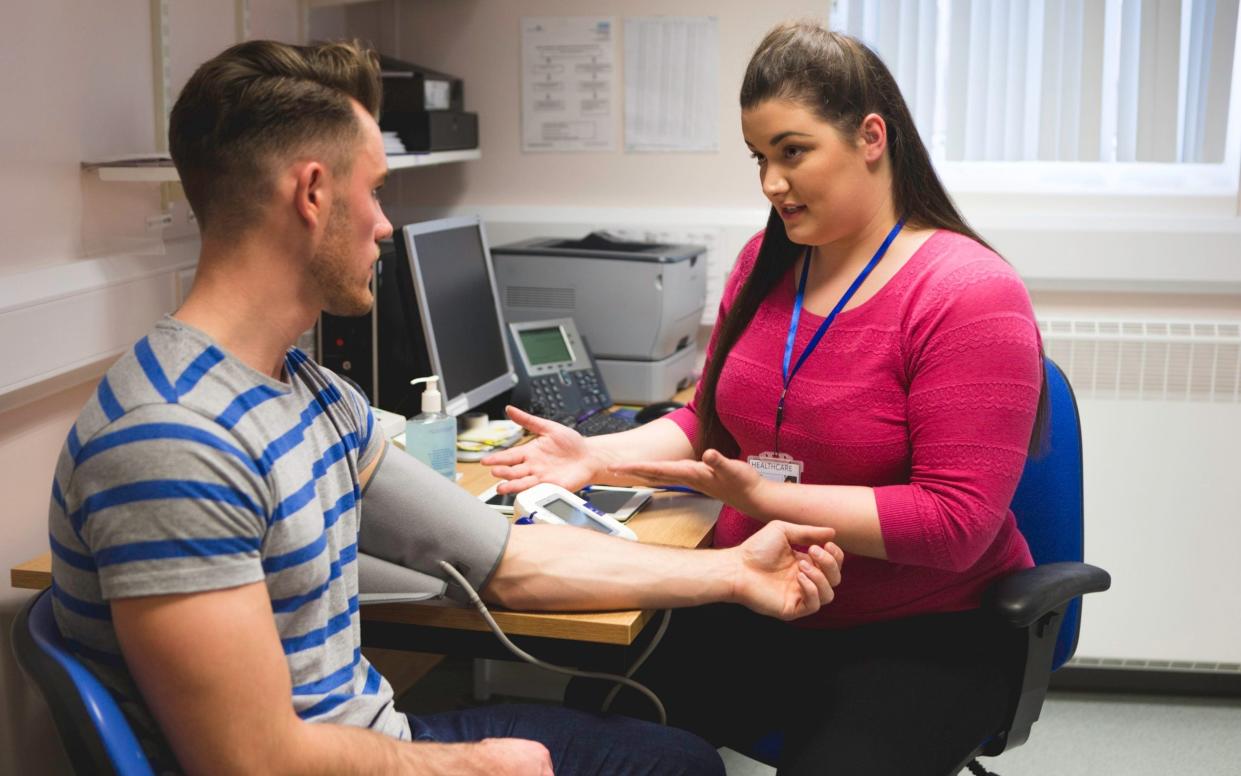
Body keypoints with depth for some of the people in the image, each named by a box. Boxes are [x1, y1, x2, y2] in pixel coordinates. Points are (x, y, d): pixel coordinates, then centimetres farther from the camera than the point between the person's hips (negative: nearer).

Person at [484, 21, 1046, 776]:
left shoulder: (969, 295, -16)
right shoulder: (765, 262, 5)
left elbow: (955, 523, -20)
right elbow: (713, 423, 12)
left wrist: (762, 495, -25)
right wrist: (599, 456, -5)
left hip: (923, 634, -4)